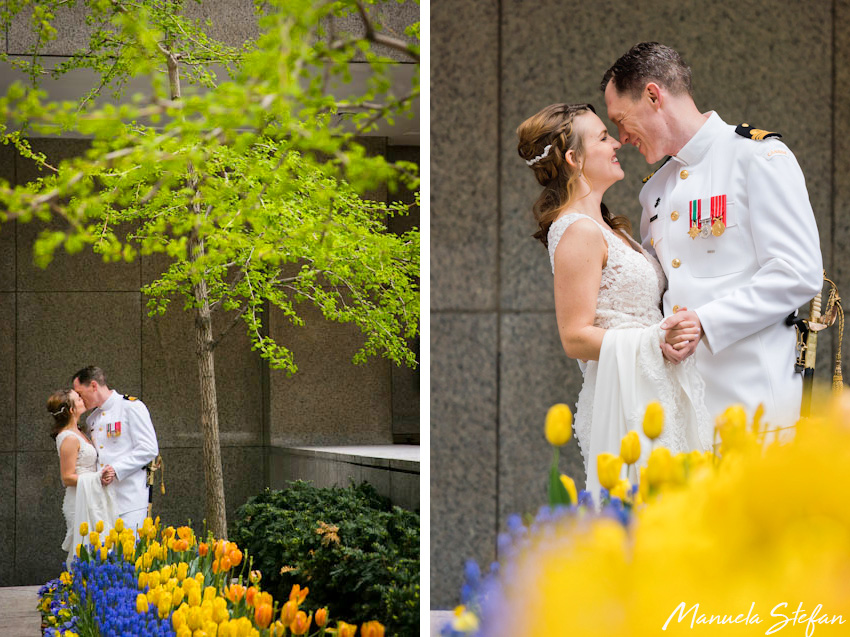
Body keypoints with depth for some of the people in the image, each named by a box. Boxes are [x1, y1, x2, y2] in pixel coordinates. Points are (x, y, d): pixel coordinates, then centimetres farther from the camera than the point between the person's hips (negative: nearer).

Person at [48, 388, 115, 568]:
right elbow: (67, 478, -17)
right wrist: (98, 477, -24)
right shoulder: (69, 439, -17)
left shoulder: (76, 433, 13)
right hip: (81, 504, -9)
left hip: (91, 502, 9)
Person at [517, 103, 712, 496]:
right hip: (626, 400, -10)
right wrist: (657, 340, -23)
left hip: (653, 394, 10)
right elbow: (575, 338, -17)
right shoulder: (579, 232, -12)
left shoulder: (605, 226, 19)